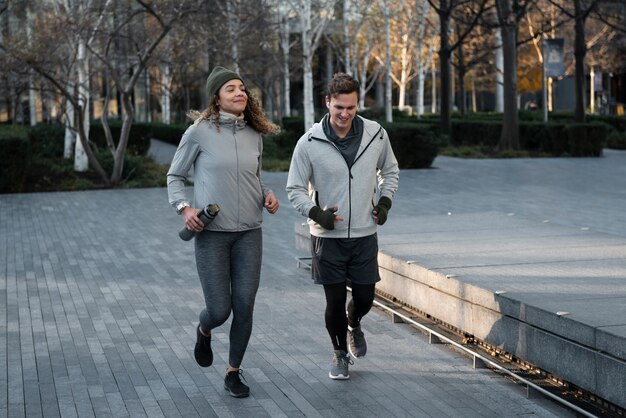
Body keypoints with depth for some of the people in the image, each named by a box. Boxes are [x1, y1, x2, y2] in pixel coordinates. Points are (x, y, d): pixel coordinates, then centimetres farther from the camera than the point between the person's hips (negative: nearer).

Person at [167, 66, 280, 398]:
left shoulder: (254, 135, 7)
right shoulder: (199, 132, -6)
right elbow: (175, 176, 3)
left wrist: (267, 195, 1)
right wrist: (184, 208, -13)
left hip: (249, 233, 4)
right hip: (212, 233, -3)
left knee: (244, 308, 1)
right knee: (219, 311, -3)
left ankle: (233, 374, 20)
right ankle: (203, 332, 36)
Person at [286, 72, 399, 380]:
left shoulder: (376, 135, -4)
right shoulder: (309, 143, -11)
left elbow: (390, 170, 16)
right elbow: (295, 189, -3)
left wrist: (385, 201, 1)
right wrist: (316, 213, -20)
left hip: (365, 234, 2)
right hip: (327, 236, -2)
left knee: (364, 298, 8)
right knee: (335, 301, 3)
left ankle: (354, 325, 44)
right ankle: (340, 353, 29)